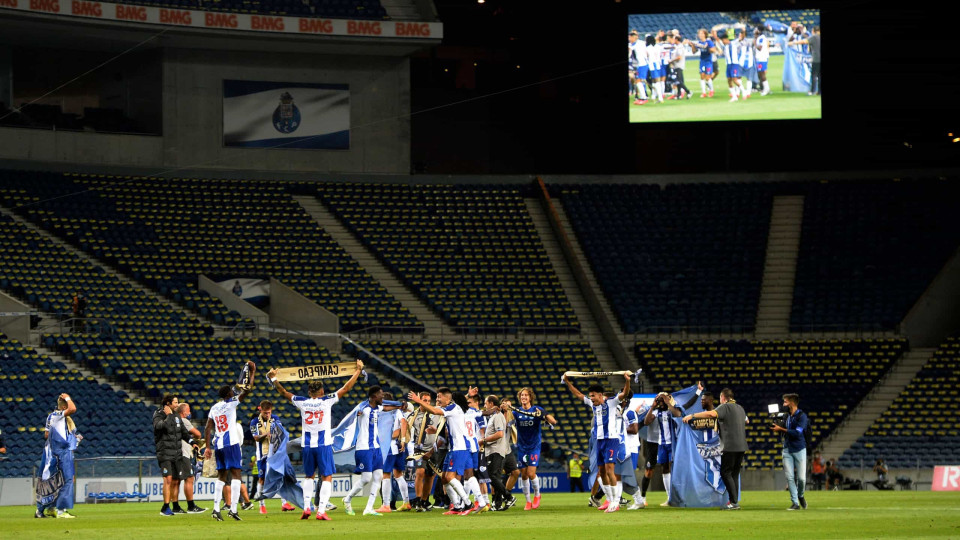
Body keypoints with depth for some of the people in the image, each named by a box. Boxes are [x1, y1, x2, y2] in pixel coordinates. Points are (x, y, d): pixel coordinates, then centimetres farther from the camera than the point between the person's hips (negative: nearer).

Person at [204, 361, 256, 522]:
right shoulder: (230, 403, -4)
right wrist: (253, 372, 2)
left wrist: (208, 447, 15)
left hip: (218, 445, 6)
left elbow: (207, 429, 12)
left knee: (221, 476, 13)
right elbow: (247, 390, -8)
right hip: (231, 443, -6)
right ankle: (233, 509, -15)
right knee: (236, 474, -6)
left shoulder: (214, 408, 14)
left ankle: (216, 509, 6)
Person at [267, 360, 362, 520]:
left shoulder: (302, 403, 1)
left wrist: (274, 379, 28)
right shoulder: (327, 401, -5)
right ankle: (321, 511, -10)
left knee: (309, 476, 20)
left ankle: (306, 508, 12)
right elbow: (346, 388, 0)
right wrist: (358, 370, 10)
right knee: (327, 477, 0)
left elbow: (284, 393, 14)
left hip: (307, 446, 3)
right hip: (324, 445, -3)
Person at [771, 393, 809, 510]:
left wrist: (781, 429, -18)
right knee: (789, 477, -4)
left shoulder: (801, 416, -9)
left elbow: (797, 433, -19)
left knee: (801, 478, -6)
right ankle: (795, 503, 1)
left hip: (799, 449, -5)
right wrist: (777, 429, -1)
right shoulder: (787, 416, 11)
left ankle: (800, 495, 23)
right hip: (787, 450, 5)